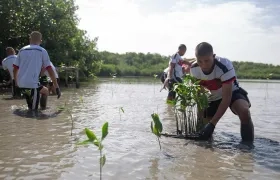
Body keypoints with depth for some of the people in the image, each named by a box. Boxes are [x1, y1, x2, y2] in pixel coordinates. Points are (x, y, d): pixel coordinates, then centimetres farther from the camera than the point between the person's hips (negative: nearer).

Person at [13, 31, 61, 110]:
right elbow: (50, 70, -2)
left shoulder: (22, 50, 14)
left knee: (45, 91, 27)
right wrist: (57, 87, 0)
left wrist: (16, 83, 29)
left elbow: (15, 69, 14)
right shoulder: (42, 51, 3)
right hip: (32, 84, -5)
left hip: (21, 84, 6)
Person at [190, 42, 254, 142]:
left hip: (232, 93, -4)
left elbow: (226, 98, -35)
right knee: (204, 125, 0)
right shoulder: (194, 69, -20)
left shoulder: (225, 66, -36)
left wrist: (212, 124, -39)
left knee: (244, 112, -36)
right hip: (213, 97, 5)